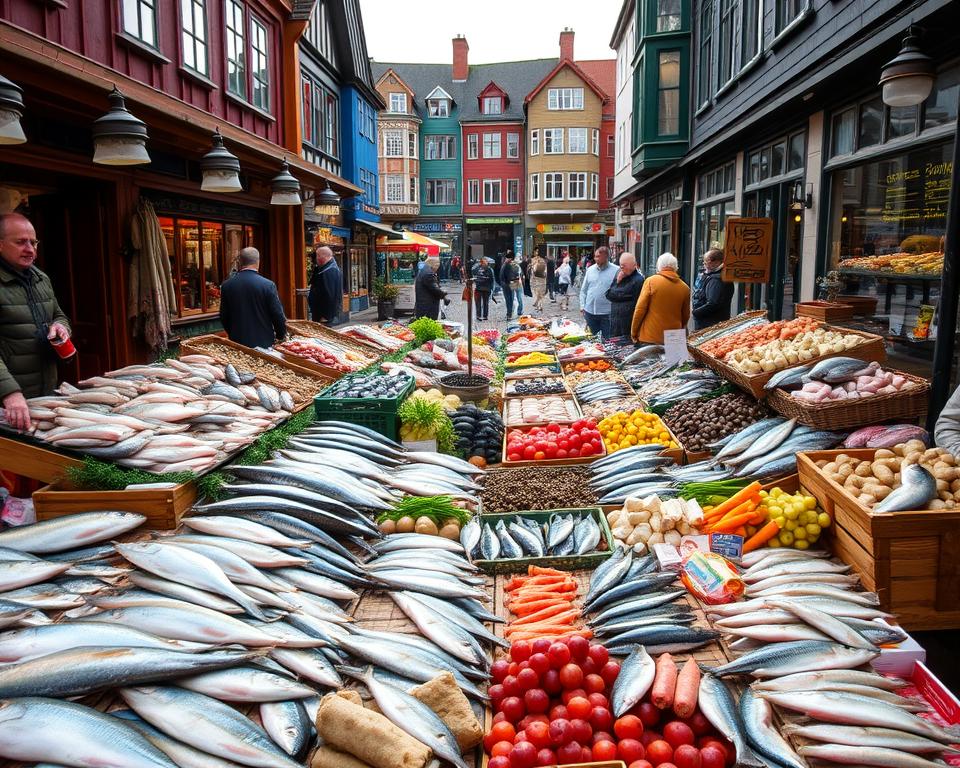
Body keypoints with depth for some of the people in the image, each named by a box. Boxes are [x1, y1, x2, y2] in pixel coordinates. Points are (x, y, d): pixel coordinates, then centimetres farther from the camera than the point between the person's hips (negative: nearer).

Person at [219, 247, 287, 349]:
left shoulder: (226, 286, -1)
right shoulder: (268, 285, -11)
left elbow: (224, 317, 6)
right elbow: (278, 316, -8)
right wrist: (281, 337, 9)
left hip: (237, 342, 3)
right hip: (263, 343, -2)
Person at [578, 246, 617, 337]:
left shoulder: (615, 271, -8)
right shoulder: (590, 269, 7)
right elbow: (583, 290, 12)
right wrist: (582, 305, 6)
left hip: (607, 313, -4)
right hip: (590, 311, 4)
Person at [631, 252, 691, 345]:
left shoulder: (651, 281, -4)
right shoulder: (685, 288, 3)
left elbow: (640, 309, -6)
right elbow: (686, 317, 12)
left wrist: (634, 332, 4)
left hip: (649, 338, -3)